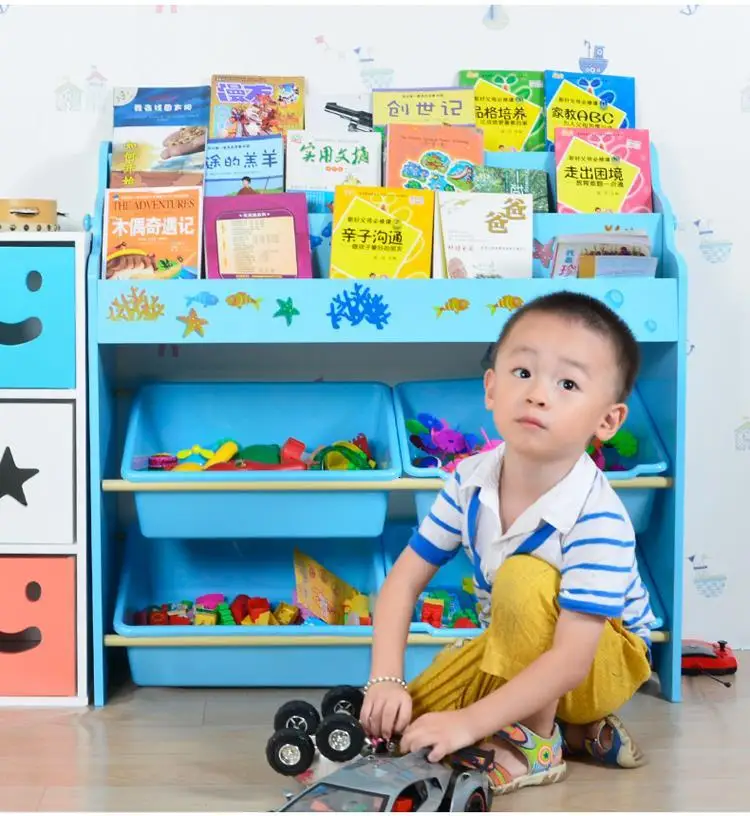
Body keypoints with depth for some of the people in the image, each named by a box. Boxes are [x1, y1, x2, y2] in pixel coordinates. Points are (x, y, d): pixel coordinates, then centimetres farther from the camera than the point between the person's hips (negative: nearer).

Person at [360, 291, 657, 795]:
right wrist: (386, 680, -22)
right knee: (405, 725, -8)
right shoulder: (470, 481, -16)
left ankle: (537, 742, -14)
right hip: (514, 647, 6)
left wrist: (470, 721, -38)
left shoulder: (598, 521, -33)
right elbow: (404, 580, -10)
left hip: (604, 661, -6)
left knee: (524, 577, -34)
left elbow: (571, 659, -35)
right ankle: (574, 728, 5)